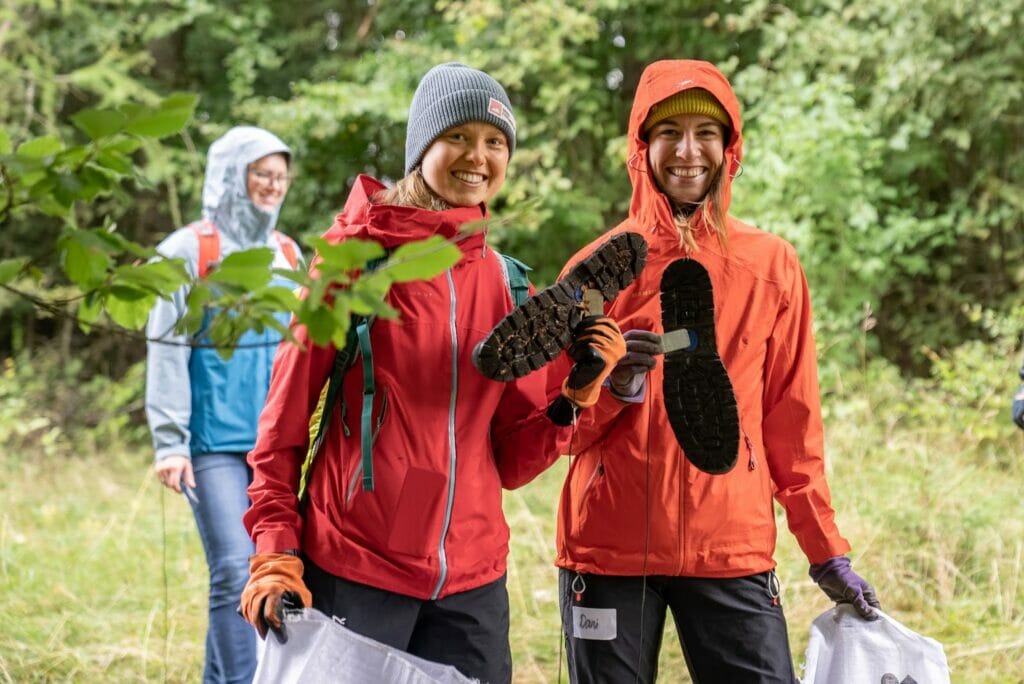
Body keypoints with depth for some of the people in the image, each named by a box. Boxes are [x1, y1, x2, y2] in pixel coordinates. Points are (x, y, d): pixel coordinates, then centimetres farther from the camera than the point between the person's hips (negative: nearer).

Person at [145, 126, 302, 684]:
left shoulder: (287, 254, 13)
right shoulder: (189, 251, -2)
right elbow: (167, 351, -6)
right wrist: (169, 443, -13)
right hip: (214, 442, -5)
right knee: (236, 570, -13)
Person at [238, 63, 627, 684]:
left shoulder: (505, 283, 8)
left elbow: (511, 458, 9)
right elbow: (286, 414, -2)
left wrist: (576, 396, -8)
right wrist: (276, 555, -10)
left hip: (471, 582, 4)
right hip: (352, 574, -4)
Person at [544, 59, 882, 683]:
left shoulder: (773, 266, 5)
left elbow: (791, 418, 8)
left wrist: (826, 551, 6)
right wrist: (613, 388, -14)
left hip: (733, 549, 0)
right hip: (609, 547, 0)